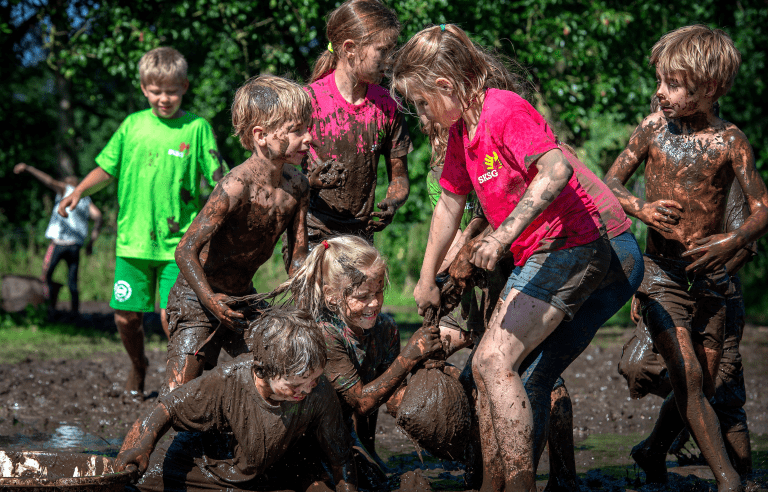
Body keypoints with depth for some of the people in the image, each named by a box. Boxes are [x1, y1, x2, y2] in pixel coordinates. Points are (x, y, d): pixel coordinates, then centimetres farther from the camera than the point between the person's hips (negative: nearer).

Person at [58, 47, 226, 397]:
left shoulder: (197, 128, -1)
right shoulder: (133, 125, 6)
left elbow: (217, 181, 0)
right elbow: (107, 167, 14)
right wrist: (79, 192, 1)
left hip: (178, 243, -3)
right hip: (133, 240, 3)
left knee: (171, 316, -11)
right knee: (126, 316, 6)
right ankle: (137, 367, 35)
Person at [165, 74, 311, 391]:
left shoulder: (296, 186, -6)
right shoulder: (236, 187, -28)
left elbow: (298, 257, 5)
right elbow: (186, 250, -27)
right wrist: (212, 300, -36)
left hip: (243, 299, 7)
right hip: (197, 297, -7)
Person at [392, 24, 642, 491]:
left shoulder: (505, 109, -16)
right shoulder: (461, 130, 13)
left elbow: (556, 169, -32)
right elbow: (449, 206, 25)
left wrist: (504, 233, -38)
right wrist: (427, 280, 32)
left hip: (577, 240, -10)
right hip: (539, 254, 10)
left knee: (495, 361, -18)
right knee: (489, 366, 10)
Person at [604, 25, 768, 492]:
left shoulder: (729, 140, -5)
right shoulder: (654, 127, 0)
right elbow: (611, 181, 8)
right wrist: (641, 208, -12)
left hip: (710, 273, 1)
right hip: (662, 272, -1)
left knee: (704, 383, 8)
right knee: (687, 377, -14)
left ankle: (654, 450, 32)